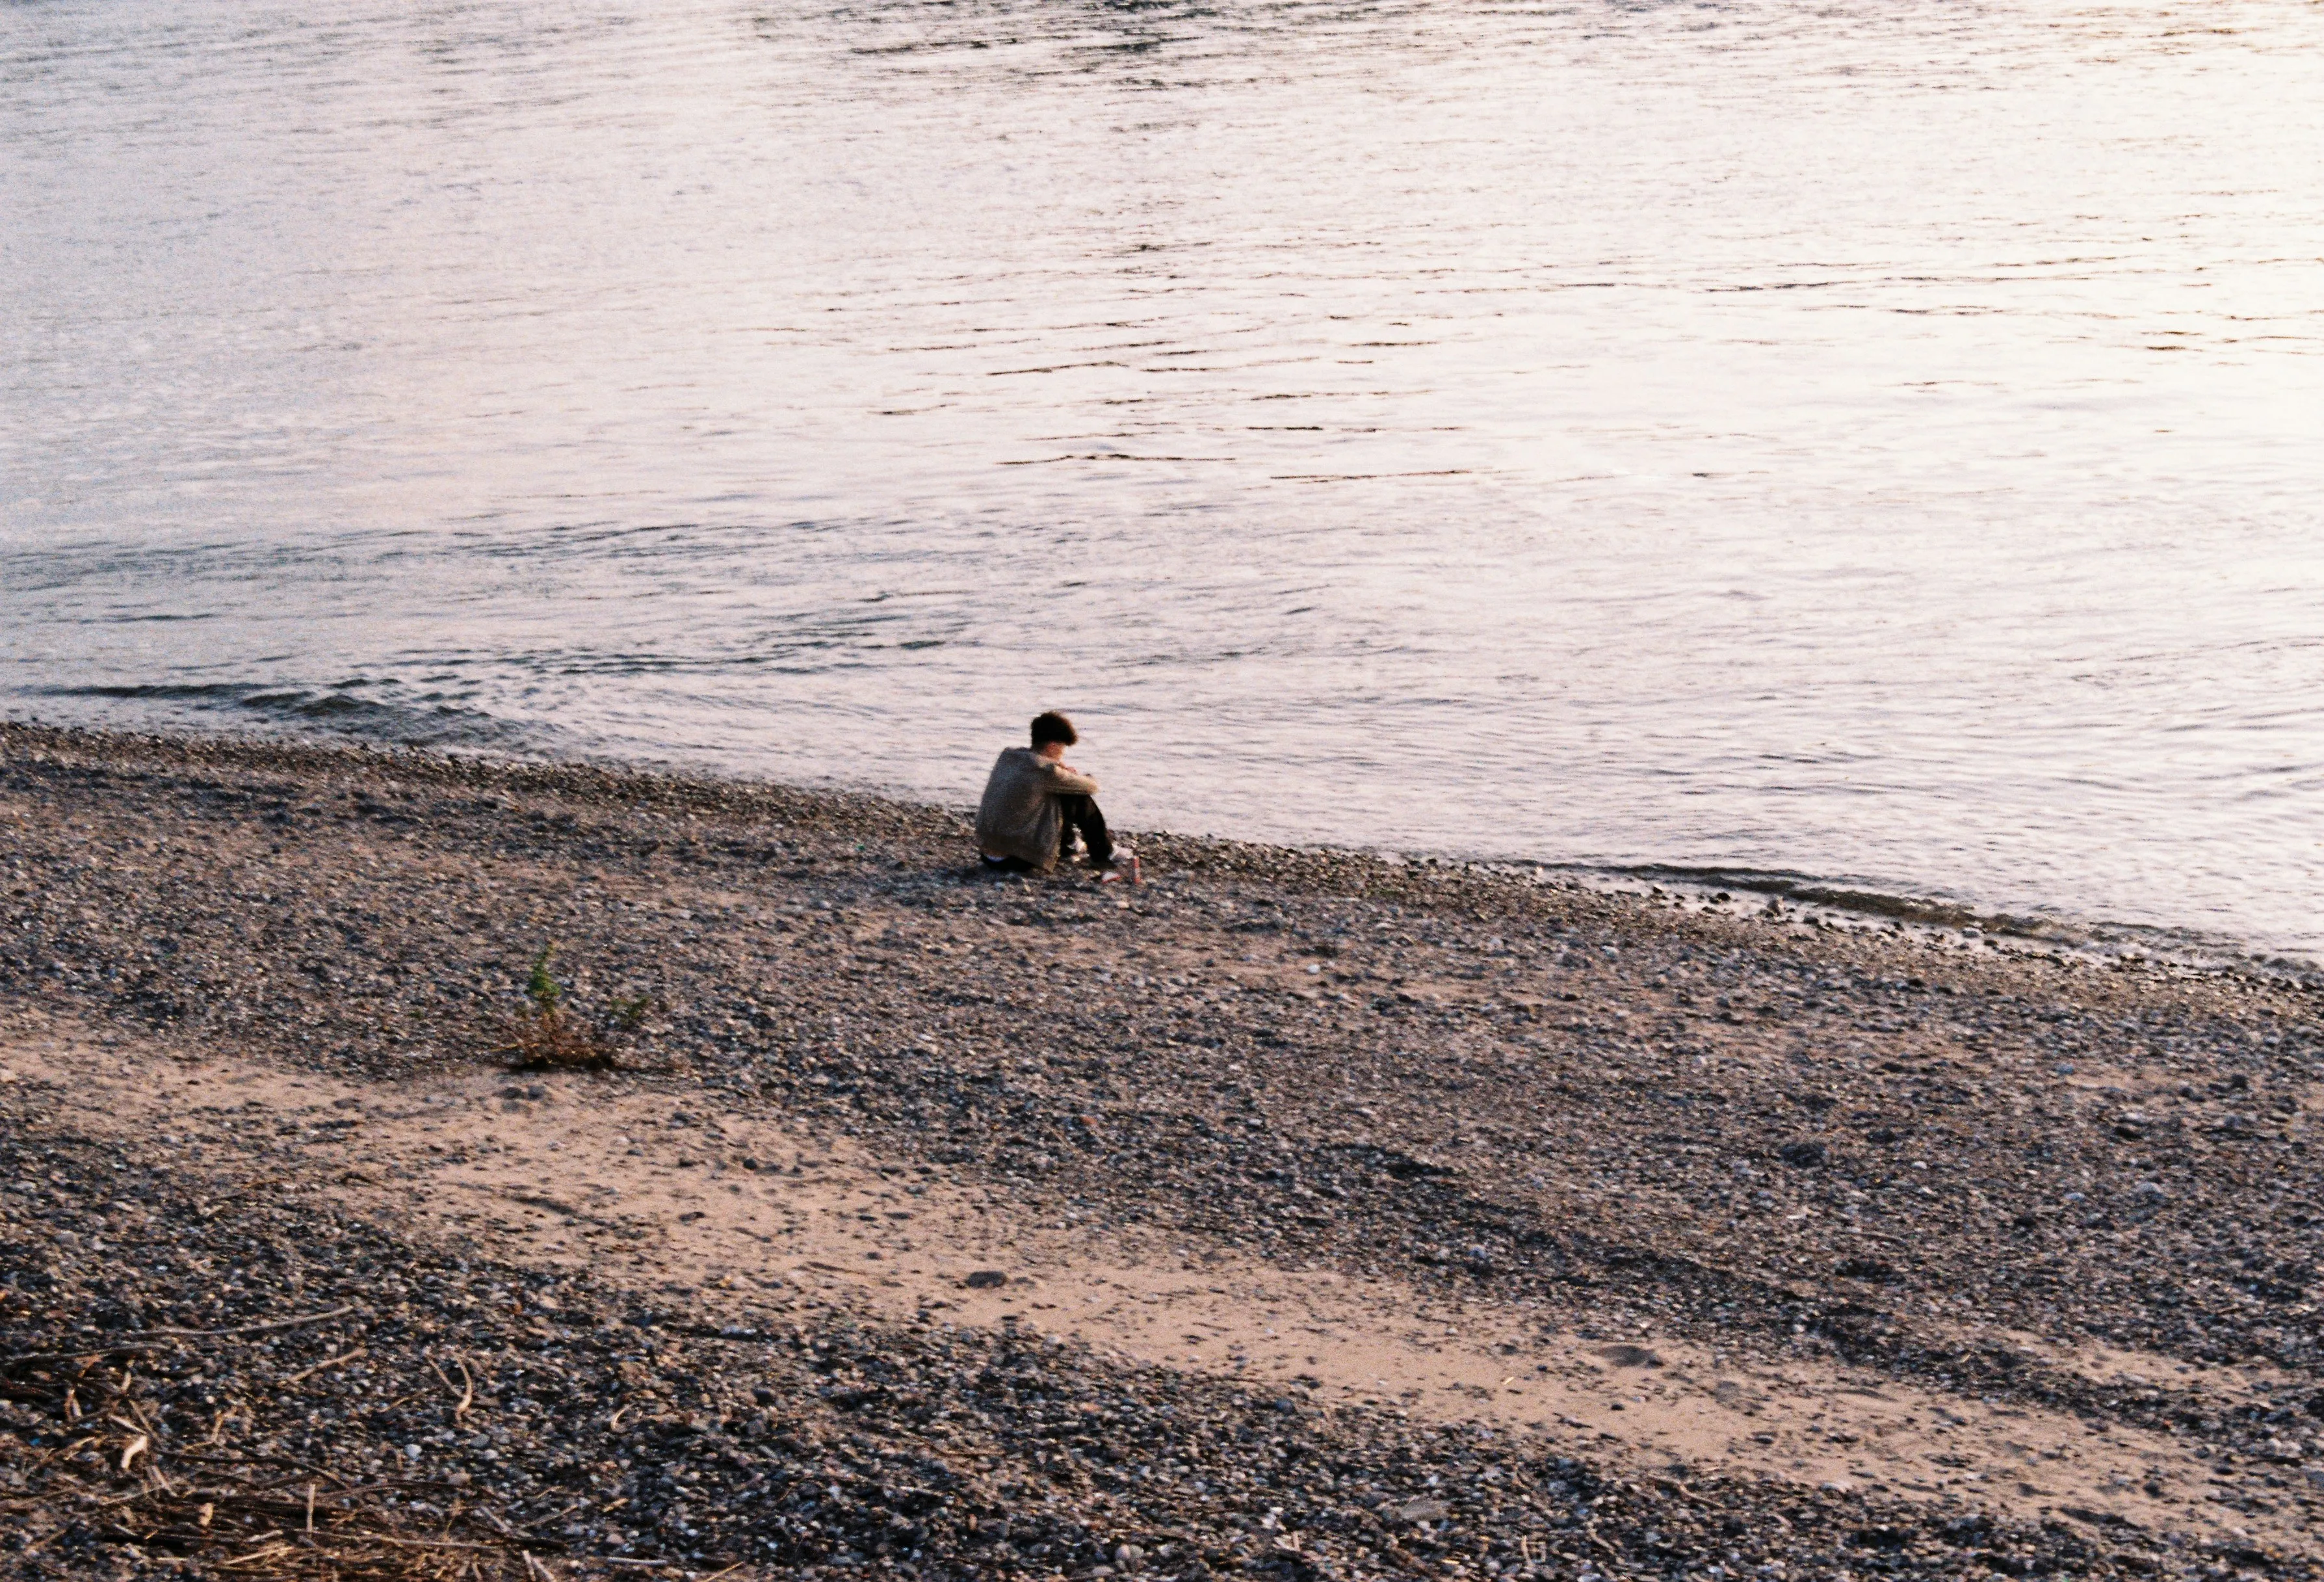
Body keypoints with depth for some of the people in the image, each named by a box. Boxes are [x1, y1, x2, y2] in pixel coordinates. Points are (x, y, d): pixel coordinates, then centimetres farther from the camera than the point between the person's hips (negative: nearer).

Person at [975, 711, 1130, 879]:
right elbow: (1092, 787, -3)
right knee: (1081, 799, 1)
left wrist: (1060, 766, 10)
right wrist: (1078, 776, 20)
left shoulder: (1007, 757, 4)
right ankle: (1103, 857, 16)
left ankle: (1067, 845, 47)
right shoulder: (1045, 771, -17)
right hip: (1023, 861, -8)